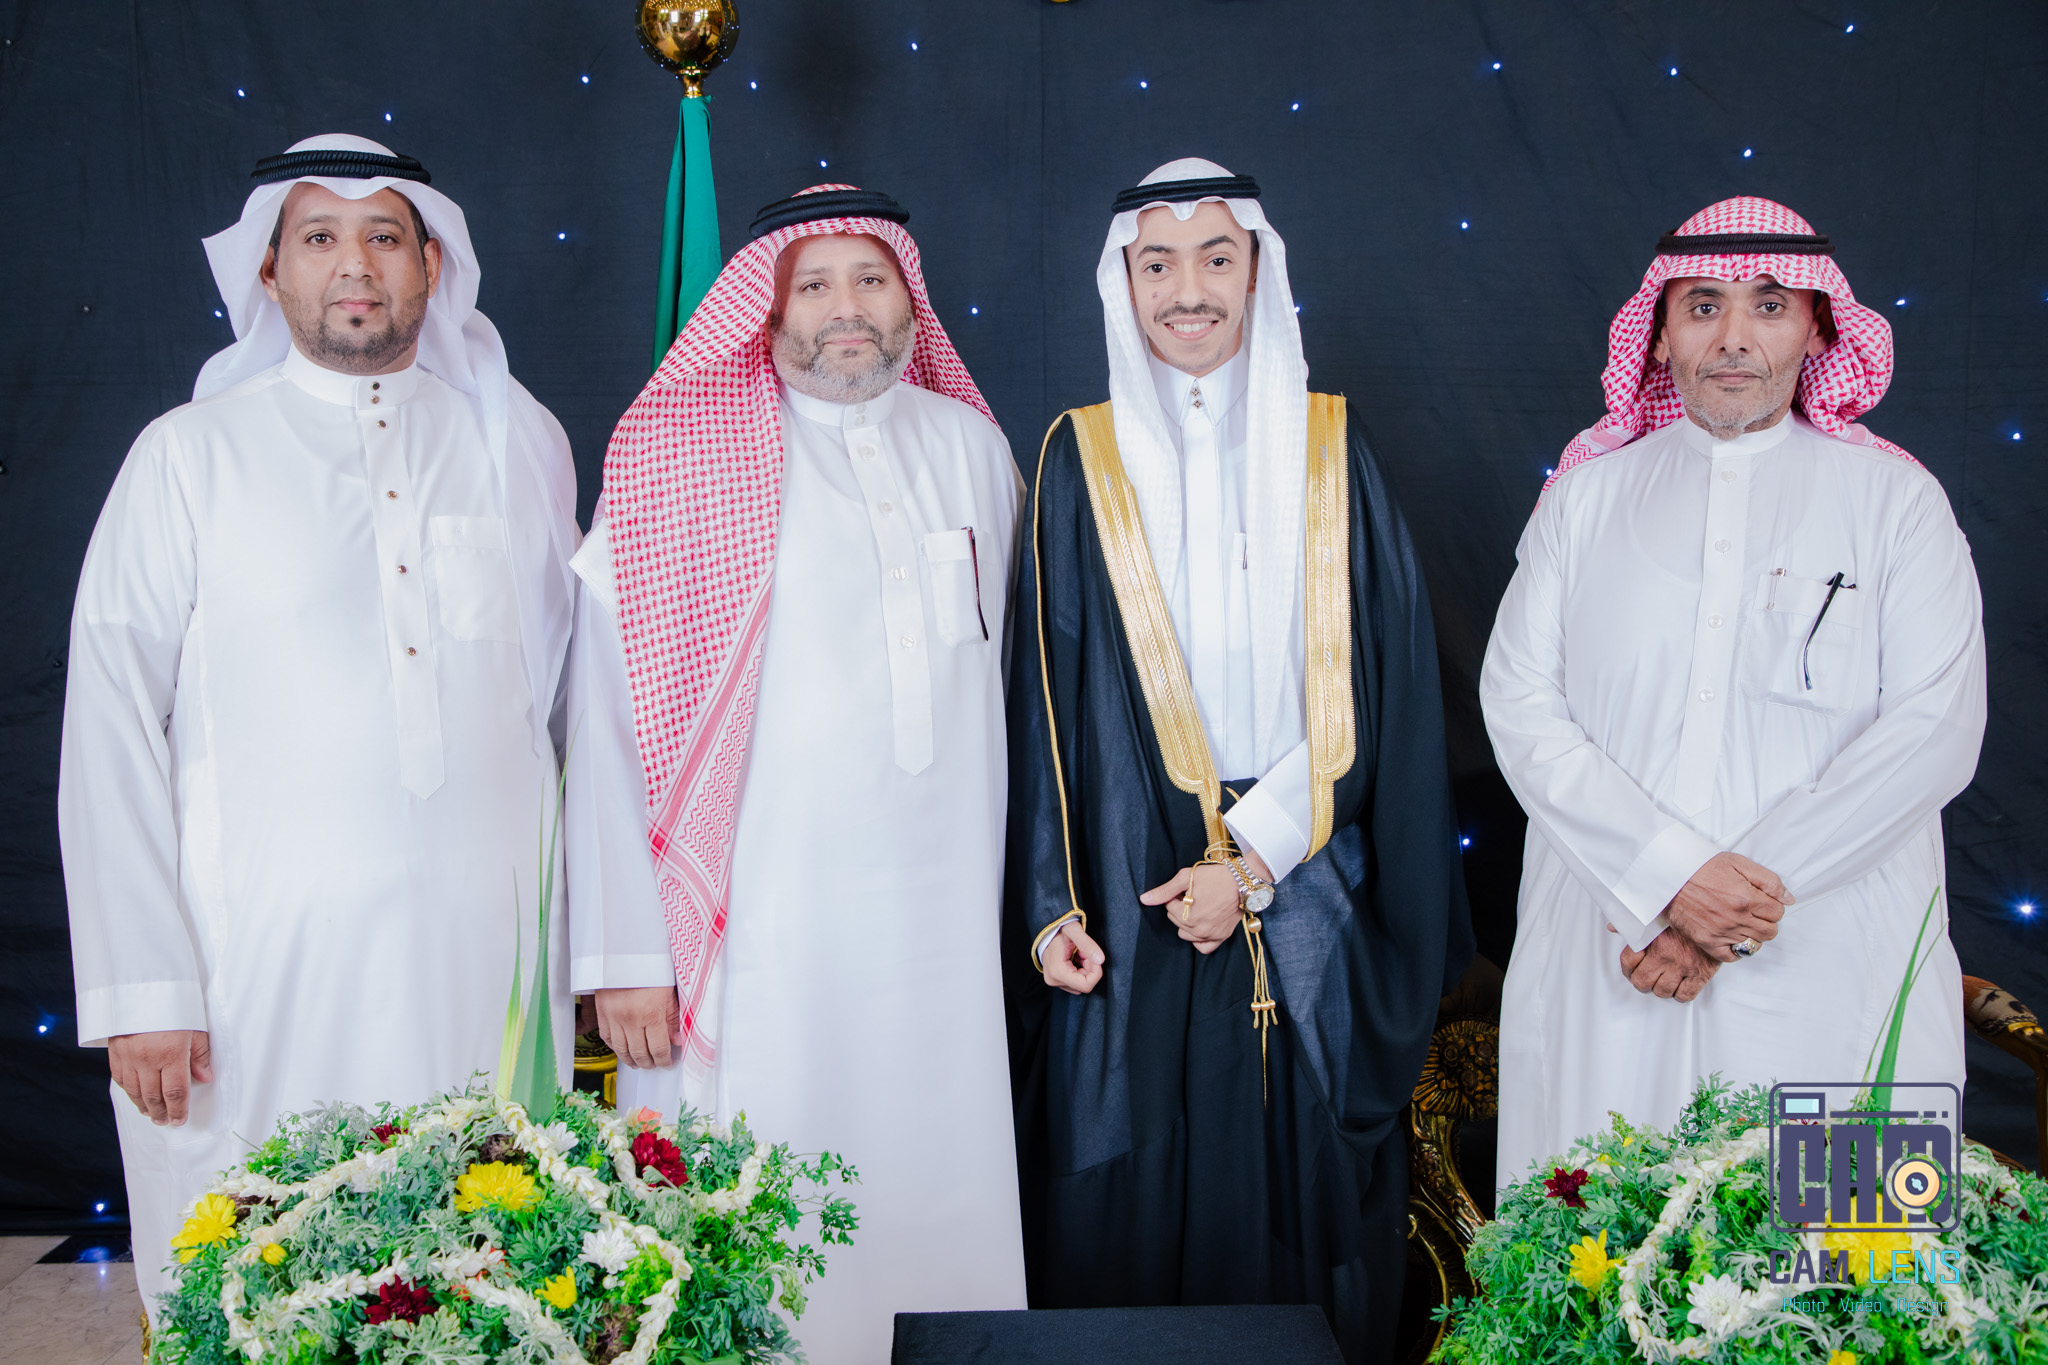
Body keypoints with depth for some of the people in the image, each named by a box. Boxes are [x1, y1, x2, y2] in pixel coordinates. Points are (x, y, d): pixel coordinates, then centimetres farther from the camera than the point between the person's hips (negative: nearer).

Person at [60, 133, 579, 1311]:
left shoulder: (519, 444, 10)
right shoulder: (191, 455, 3)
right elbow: (113, 728, -1)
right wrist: (143, 987, -8)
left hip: (488, 949, 2)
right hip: (267, 957, -2)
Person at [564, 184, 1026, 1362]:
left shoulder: (972, 448, 9)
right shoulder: (689, 459, -4)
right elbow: (611, 724, -6)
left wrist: (1019, 896, 17)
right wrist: (625, 953, -9)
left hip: (945, 927, 4)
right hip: (757, 940, -3)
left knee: (942, 1213, 10)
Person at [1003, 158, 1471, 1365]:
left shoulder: (1333, 451, 3)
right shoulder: (1084, 459, 3)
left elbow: (1377, 682, -2)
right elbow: (1050, 697, 3)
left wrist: (1256, 858, -10)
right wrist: (1051, 900, -5)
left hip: (1306, 911, 0)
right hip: (1132, 908, 0)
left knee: (1306, 1211, 7)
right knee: (1128, 1212, 5)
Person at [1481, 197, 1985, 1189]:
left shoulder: (1895, 499, 5)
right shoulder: (1588, 494, 8)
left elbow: (1934, 730, -5)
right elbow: (1519, 704, -1)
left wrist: (1752, 889, -14)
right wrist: (1671, 874, -13)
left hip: (1830, 968, -1)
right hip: (1605, 967, 1)